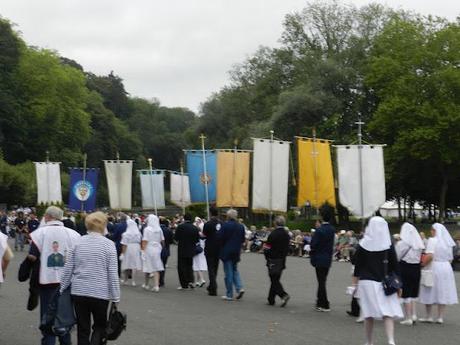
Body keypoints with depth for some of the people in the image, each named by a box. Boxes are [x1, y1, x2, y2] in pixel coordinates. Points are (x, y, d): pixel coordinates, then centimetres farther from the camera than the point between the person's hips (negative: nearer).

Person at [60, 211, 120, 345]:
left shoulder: (78, 242, 2)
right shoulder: (108, 244, -7)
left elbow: (67, 269, 4)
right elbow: (112, 274, -8)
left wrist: (62, 289, 14)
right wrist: (115, 297, -2)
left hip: (79, 291, 3)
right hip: (100, 293, -3)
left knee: (83, 329, 12)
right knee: (100, 326, 13)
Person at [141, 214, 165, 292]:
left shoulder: (147, 229, -11)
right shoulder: (159, 230, 2)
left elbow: (145, 241, -13)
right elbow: (162, 241, 7)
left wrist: (143, 250, -10)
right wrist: (162, 248, 19)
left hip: (149, 249, -3)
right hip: (157, 250, 4)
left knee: (148, 268, 10)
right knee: (156, 268, 5)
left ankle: (147, 284, 24)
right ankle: (156, 285, -4)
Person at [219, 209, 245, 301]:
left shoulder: (225, 225, -14)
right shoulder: (241, 226, 2)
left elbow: (220, 238, -13)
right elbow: (243, 240, 6)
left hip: (226, 252, -5)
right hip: (236, 252, 5)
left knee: (228, 273, 0)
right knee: (235, 270, 20)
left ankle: (229, 295, 4)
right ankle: (239, 288, 1)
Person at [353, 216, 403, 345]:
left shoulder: (363, 245, -3)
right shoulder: (388, 245, -2)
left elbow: (357, 266, 0)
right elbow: (395, 265, 0)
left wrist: (355, 282, 8)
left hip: (367, 282, 0)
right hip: (385, 284, 0)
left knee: (369, 314, 9)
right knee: (388, 313, -2)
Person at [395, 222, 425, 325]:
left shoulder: (401, 243, -13)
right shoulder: (418, 244, 2)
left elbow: (396, 257, -8)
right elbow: (420, 257, 4)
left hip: (405, 268, -5)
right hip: (416, 269, 5)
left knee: (406, 293, 1)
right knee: (413, 293, 18)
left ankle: (408, 318, 2)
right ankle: (414, 314, 14)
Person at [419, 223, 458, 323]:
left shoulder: (433, 240, -10)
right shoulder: (448, 242, 9)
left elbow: (429, 256, -21)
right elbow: (450, 258, 10)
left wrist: (423, 264, -10)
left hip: (434, 268, -5)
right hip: (446, 268, 6)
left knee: (429, 292, 5)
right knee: (443, 293, 7)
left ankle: (429, 316, 8)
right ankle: (440, 317, 8)